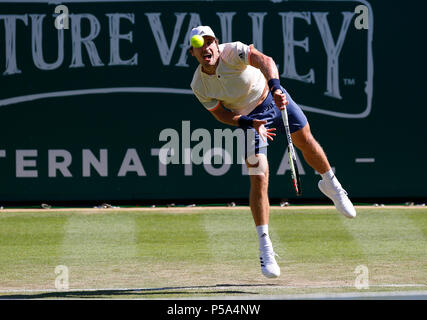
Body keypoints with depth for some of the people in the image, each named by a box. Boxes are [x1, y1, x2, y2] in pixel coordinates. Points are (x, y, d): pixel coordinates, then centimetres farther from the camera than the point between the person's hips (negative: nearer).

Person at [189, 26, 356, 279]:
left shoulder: (233, 52, -27)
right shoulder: (199, 86, -18)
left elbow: (265, 61, -44)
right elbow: (222, 115, -7)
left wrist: (275, 88, -61)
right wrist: (251, 123, -23)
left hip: (273, 97, 0)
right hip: (248, 117, 0)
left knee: (305, 141, -4)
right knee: (259, 180, -10)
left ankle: (330, 184, 32)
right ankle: (266, 248, -9)